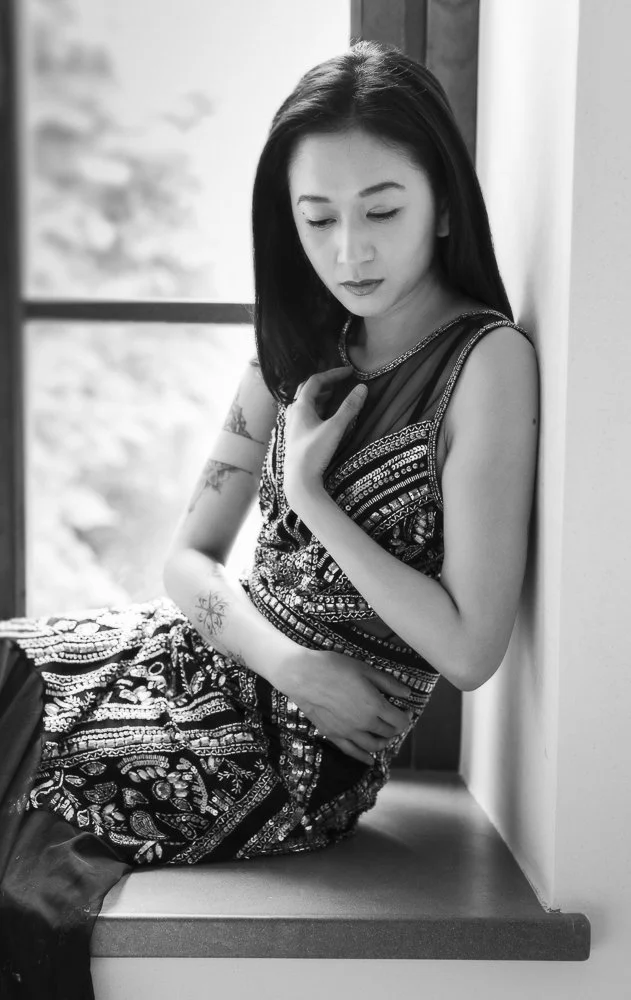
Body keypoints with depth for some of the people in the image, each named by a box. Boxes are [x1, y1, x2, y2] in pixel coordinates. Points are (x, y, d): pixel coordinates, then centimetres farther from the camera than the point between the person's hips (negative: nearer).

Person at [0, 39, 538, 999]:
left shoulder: (488, 360, -14)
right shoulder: (300, 354, 6)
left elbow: (470, 649, -18)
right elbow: (189, 558, 6)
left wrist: (310, 493, -12)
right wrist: (289, 661, -13)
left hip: (306, 750, -6)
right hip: (225, 658, 6)